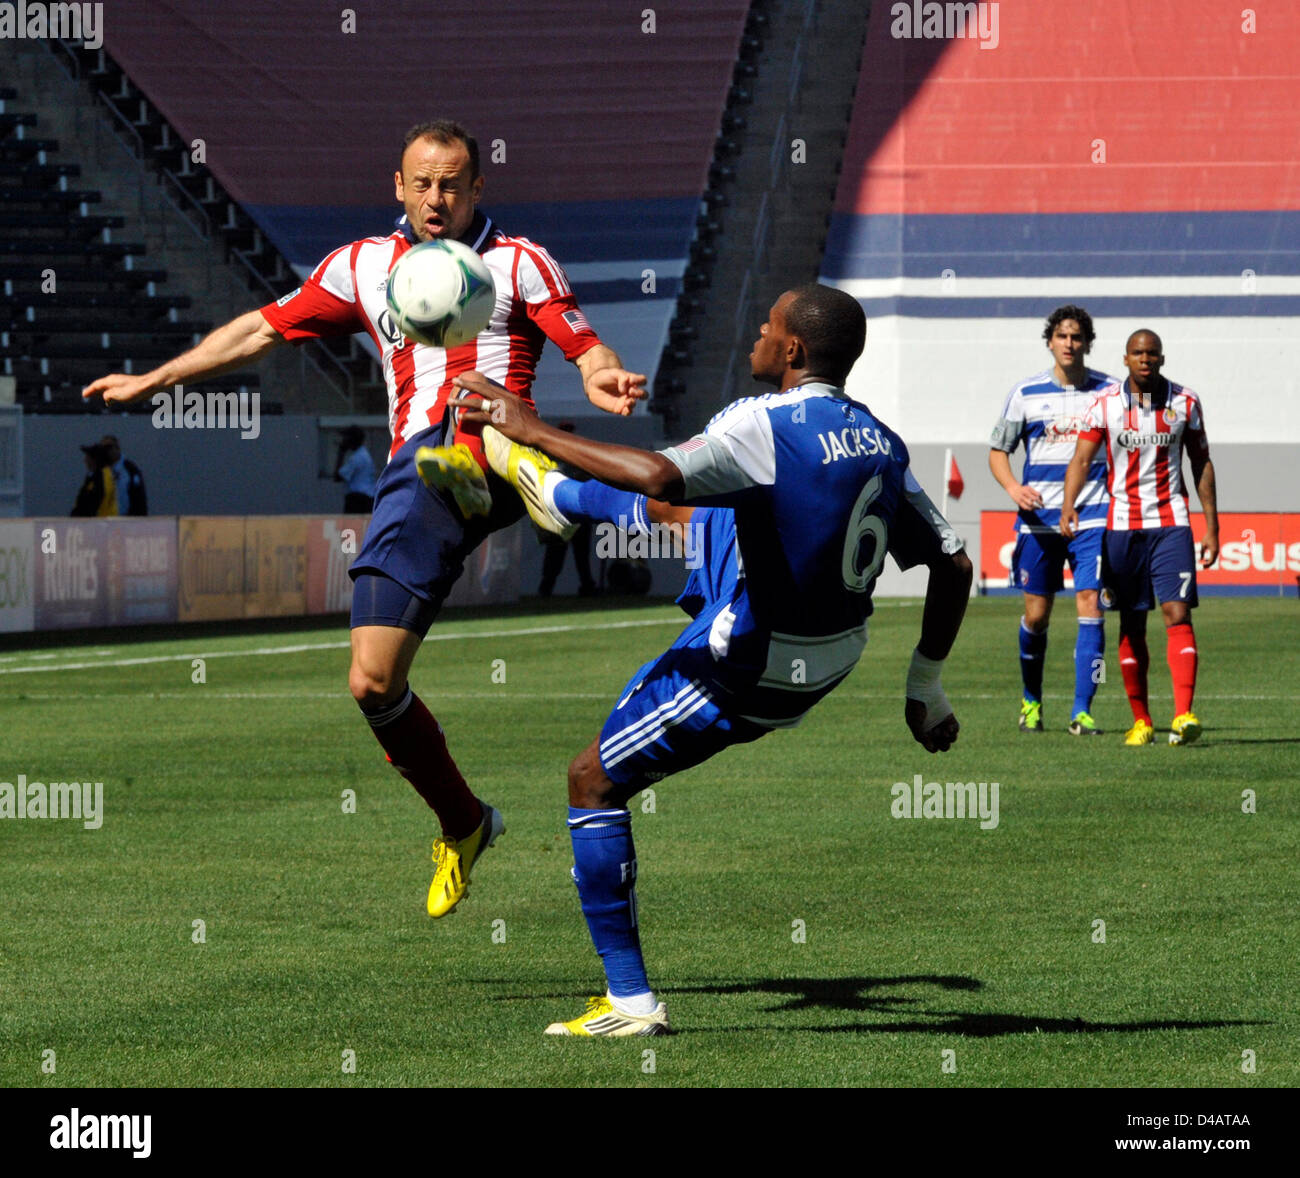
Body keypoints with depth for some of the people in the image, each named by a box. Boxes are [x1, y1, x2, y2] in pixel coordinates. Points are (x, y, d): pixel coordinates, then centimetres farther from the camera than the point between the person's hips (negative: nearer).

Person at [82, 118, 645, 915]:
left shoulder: (519, 262, 12)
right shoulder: (362, 266, 21)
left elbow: (588, 350, 3)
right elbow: (262, 330, 28)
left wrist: (607, 378, -21)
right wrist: (152, 380, 29)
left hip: (493, 446, -3)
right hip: (411, 481, 3)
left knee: (471, 405, -39)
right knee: (373, 683, -5)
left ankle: (470, 478, -74)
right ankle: (464, 827, 13)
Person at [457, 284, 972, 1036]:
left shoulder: (771, 425, -26)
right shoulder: (880, 442, -2)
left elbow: (661, 477, -41)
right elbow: (953, 565, 2)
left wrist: (535, 429, -31)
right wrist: (926, 689, 11)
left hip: (745, 676, -8)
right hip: (835, 657, 8)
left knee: (594, 781, 6)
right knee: (684, 517, 27)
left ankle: (632, 1001, 5)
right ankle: (545, 488, 55)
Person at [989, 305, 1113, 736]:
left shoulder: (1108, 391, 4)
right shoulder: (1026, 393, 3)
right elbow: (997, 451, 9)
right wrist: (1013, 487, -11)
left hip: (1092, 518, 0)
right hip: (1039, 519, 1)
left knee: (1090, 607, -12)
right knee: (1037, 614, 4)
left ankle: (1082, 711, -10)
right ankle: (1031, 701, 27)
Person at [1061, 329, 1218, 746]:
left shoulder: (1185, 402, 3)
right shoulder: (1105, 403, 0)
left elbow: (1201, 463, 10)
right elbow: (1082, 459, -4)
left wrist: (1211, 525, 6)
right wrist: (1068, 508, -22)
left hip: (1170, 523, -1)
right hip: (1121, 524, 1)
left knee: (1177, 614, -14)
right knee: (1131, 625, 5)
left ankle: (1183, 715, -22)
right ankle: (1141, 720, 14)